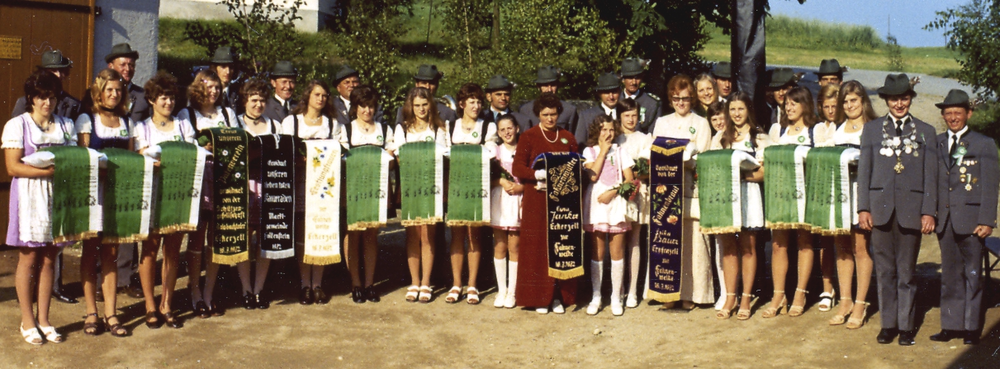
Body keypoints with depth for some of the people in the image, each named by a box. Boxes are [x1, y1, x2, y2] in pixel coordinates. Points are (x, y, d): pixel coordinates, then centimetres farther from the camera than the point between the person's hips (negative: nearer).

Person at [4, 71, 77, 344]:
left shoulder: (66, 125, 12)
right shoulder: (17, 125, -1)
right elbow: (13, 167, -11)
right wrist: (50, 171, -21)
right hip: (29, 197, -3)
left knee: (48, 260, 6)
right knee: (28, 259, 1)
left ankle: (43, 320, 14)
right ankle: (27, 321, 10)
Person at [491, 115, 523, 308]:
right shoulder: (494, 151, 10)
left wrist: (521, 186, -13)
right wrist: (501, 181, -12)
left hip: (518, 201, -2)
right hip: (499, 200, 2)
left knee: (514, 247, -2)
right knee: (499, 246, 3)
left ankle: (512, 291, 6)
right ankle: (501, 290, 12)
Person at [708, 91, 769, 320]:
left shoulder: (760, 138, 4)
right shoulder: (720, 137, 15)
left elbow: (765, 172, -4)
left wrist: (742, 175, -18)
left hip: (749, 195, -2)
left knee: (747, 248, 1)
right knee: (728, 247, 3)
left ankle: (746, 299, 8)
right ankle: (729, 297, 9)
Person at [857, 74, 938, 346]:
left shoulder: (925, 132, 8)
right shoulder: (872, 129, 10)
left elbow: (930, 176, 5)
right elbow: (864, 170, 7)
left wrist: (929, 211, -3)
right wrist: (863, 208, -1)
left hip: (911, 209, -1)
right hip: (881, 208, 1)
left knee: (906, 271, 5)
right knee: (885, 270, 6)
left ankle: (906, 325, 14)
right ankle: (888, 323, 15)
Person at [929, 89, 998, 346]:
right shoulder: (936, 144, 9)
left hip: (970, 219, -3)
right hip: (945, 219, 3)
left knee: (972, 274, 5)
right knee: (950, 274, 9)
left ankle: (971, 327, 13)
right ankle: (951, 325, 16)